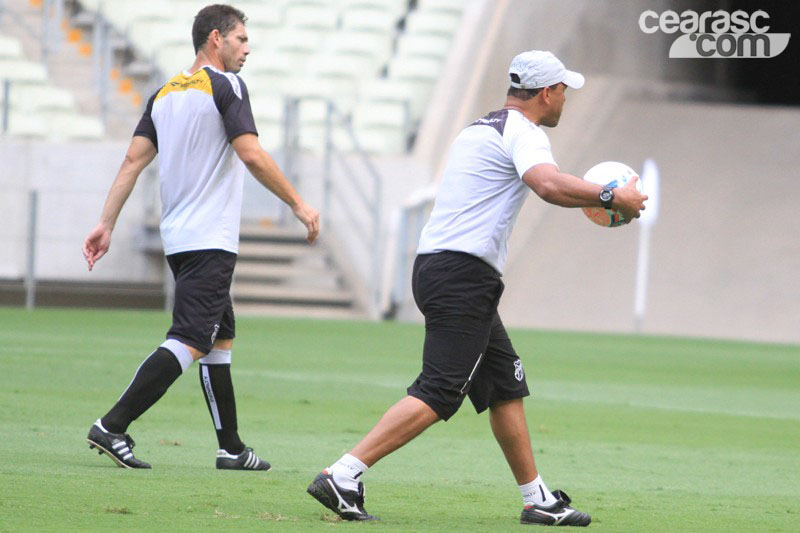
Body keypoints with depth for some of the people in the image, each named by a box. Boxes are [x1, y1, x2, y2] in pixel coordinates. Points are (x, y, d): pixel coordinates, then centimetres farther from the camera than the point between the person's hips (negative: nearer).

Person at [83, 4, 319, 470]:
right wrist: (299, 204, -9)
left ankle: (232, 448, 16)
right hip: (211, 240, -9)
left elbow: (133, 160, 9)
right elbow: (251, 155, -16)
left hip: (178, 239, 9)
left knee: (220, 339, 15)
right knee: (190, 341, -13)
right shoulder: (225, 86, -7)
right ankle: (112, 427, -23)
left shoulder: (165, 94, 14)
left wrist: (107, 224, 7)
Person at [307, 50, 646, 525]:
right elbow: (549, 185, -28)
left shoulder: (480, 129, 22)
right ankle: (342, 477, -23)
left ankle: (538, 500, 20)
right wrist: (610, 198, -20)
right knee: (438, 394, -16)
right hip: (462, 275, -11)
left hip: (435, 267, 11)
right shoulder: (523, 133, -8)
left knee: (507, 387, 16)